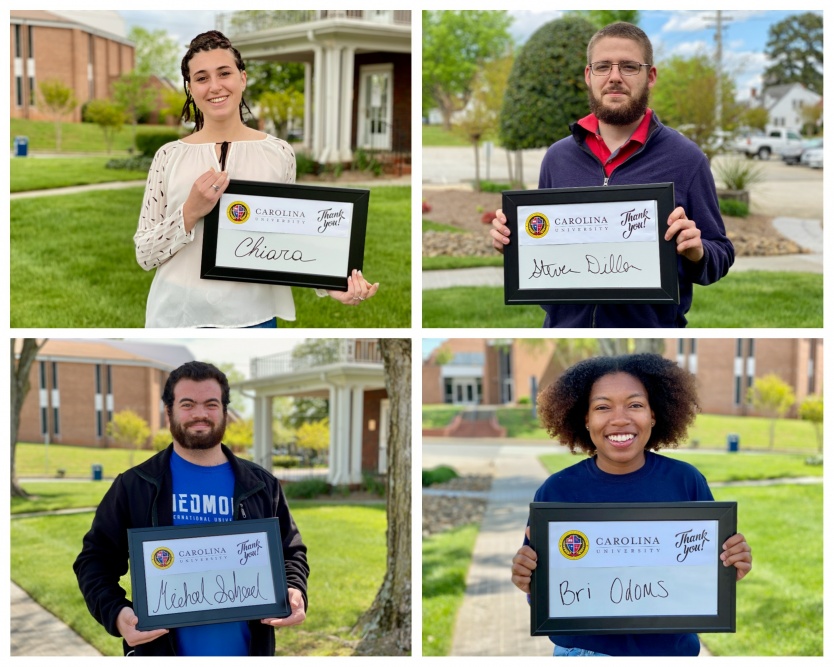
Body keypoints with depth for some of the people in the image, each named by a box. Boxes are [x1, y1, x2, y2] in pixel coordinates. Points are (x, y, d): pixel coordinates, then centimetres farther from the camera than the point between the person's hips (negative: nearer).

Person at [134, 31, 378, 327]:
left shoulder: (279, 154, 1)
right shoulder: (169, 156, 1)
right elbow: (144, 255, 0)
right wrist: (190, 214, -15)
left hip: (251, 317, 0)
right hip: (177, 315, 0)